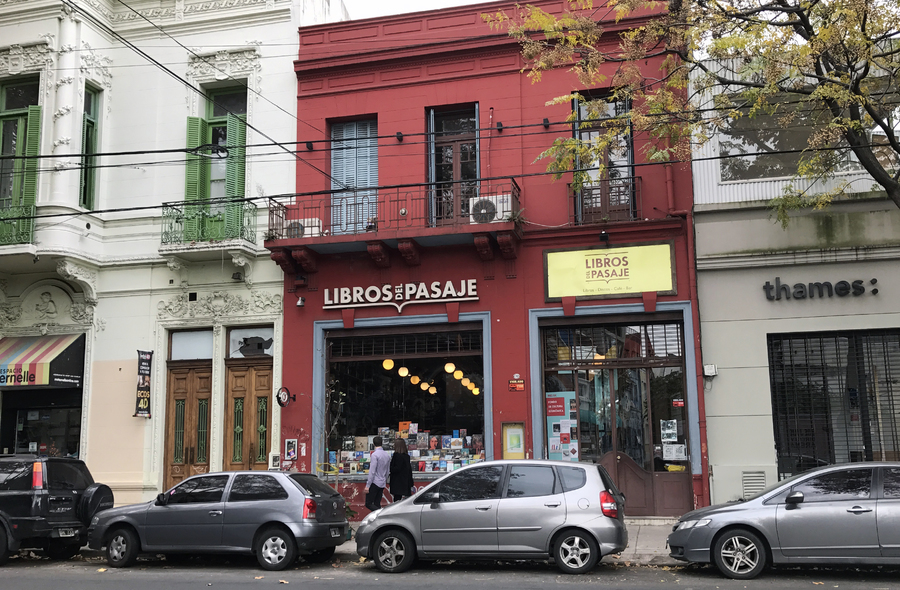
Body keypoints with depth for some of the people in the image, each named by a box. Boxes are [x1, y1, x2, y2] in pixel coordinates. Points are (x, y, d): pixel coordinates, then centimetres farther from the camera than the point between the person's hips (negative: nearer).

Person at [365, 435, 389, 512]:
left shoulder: (375, 455, -13)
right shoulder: (387, 455, 10)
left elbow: (372, 471, -17)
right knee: (377, 504, 12)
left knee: (368, 504, -5)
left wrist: (367, 485, -14)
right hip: (382, 484, 8)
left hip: (375, 482, -8)